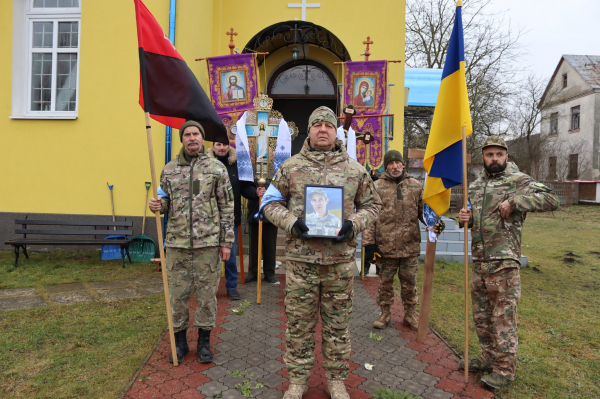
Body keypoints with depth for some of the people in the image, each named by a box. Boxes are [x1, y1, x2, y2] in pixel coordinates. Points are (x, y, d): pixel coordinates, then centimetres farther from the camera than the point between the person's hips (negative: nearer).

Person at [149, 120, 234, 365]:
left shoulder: (217, 168, 0)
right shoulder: (169, 169, 8)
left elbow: (227, 207, 0)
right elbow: (166, 201, 17)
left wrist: (226, 241, -3)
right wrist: (157, 205, -8)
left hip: (207, 243, -2)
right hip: (177, 243, 3)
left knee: (207, 293, 7)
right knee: (177, 294, 11)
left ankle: (204, 342, 26)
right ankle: (179, 341, 30)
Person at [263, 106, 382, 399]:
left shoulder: (355, 169, 6)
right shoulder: (290, 167, 3)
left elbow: (371, 203, 12)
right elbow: (272, 202, 7)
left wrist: (354, 224, -7)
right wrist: (291, 222, -11)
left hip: (341, 258, 1)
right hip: (300, 257, 0)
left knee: (338, 322, 13)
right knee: (299, 322, 11)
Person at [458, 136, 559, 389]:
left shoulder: (518, 180, -4)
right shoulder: (475, 185, 14)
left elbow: (551, 200, -15)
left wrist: (514, 201, -23)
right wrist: (465, 218, 1)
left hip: (504, 261, -7)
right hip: (479, 261, 7)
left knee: (504, 316, 2)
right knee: (481, 314, 16)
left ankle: (505, 370, 16)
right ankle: (488, 358, 34)